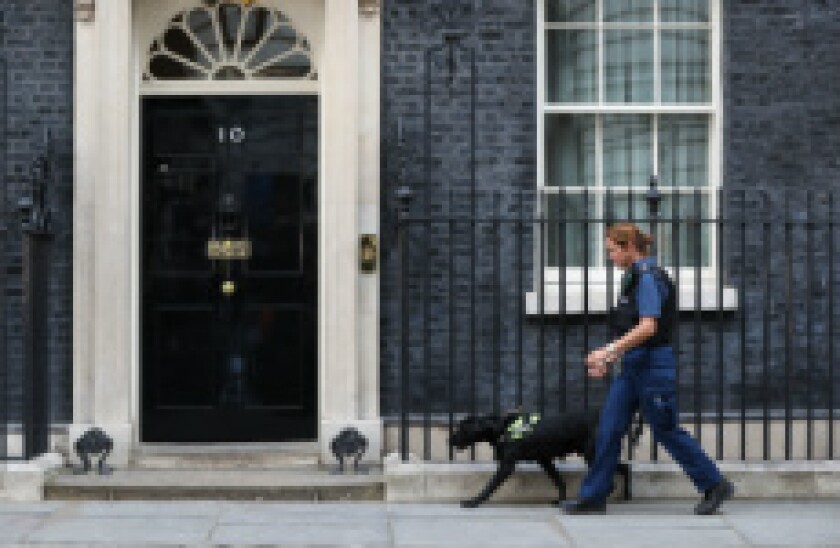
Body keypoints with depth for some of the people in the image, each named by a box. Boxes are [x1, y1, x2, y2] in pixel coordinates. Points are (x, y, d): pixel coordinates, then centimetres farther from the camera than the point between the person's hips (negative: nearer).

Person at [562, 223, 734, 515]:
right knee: (608, 430, 5)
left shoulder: (648, 277, -15)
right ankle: (593, 497, 9)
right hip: (631, 368, 9)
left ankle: (715, 485, 14)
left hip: (653, 365, -9)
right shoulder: (633, 278, 14)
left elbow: (648, 328, -23)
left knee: (666, 431, 0)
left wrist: (608, 349, -24)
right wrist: (610, 357, 16)